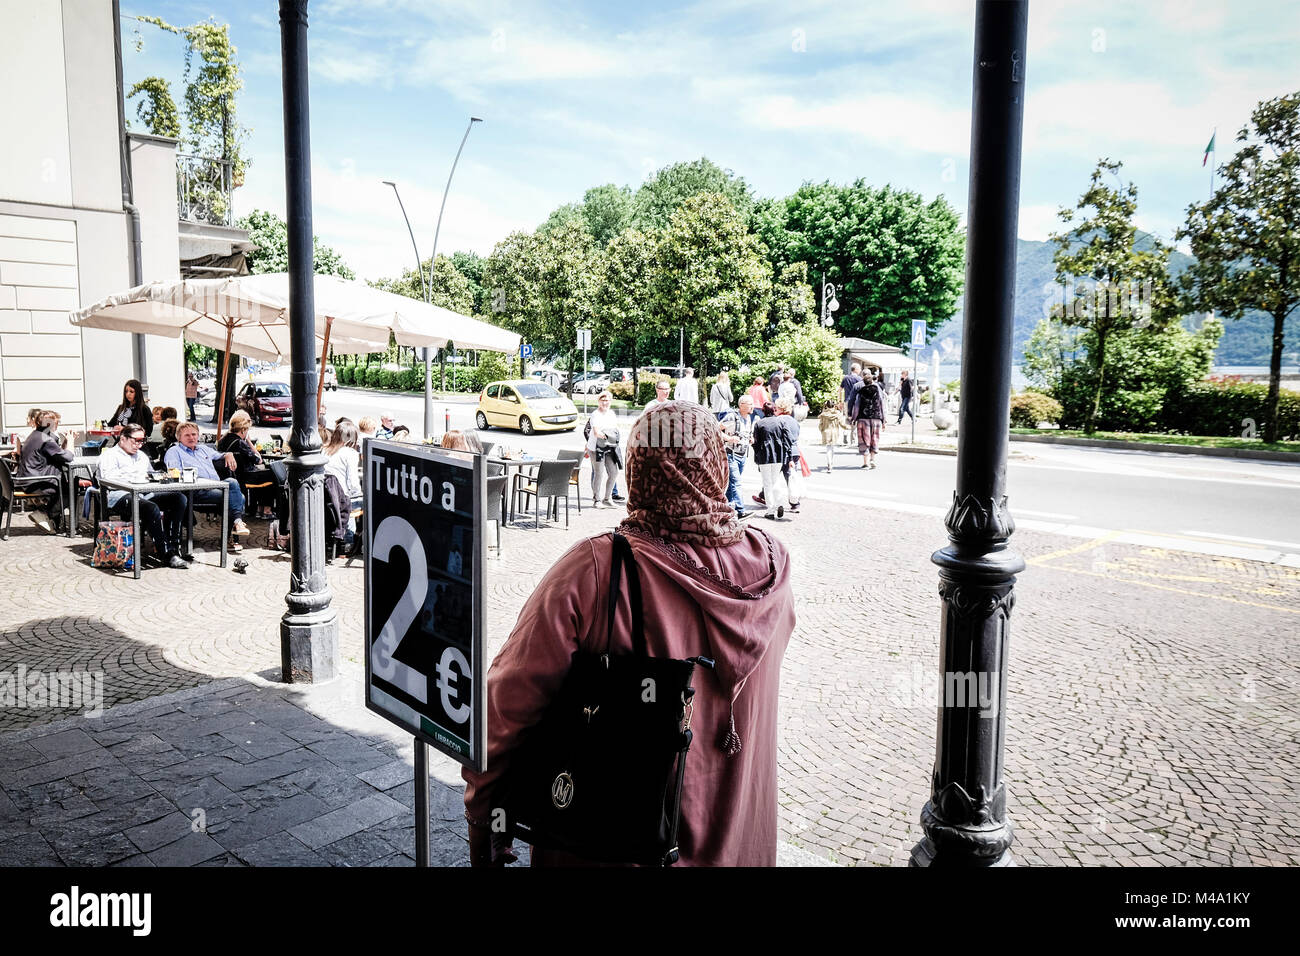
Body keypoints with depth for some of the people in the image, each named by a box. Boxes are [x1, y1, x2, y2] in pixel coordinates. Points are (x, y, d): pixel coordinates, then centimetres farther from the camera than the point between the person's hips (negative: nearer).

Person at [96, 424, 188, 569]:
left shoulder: (142, 456, 32)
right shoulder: (110, 456, 10)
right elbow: (110, 479, -7)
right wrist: (138, 478, -9)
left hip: (144, 495, 7)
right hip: (120, 497, -7)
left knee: (179, 498, -19)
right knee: (151, 508, -38)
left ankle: (172, 547, -23)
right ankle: (167, 554, -35)